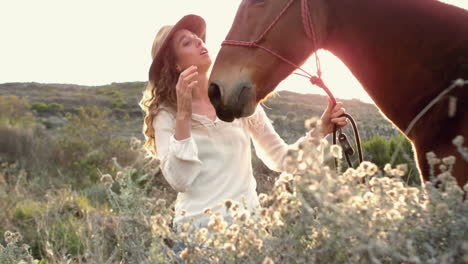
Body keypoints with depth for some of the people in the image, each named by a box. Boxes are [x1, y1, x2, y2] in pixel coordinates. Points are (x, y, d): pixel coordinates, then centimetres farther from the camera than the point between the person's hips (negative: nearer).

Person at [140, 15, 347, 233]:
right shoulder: (166, 115, -2)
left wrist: (321, 131, -4)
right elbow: (179, 181, -15)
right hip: (199, 223, -3)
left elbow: (280, 159, 9)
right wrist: (183, 115, -18)